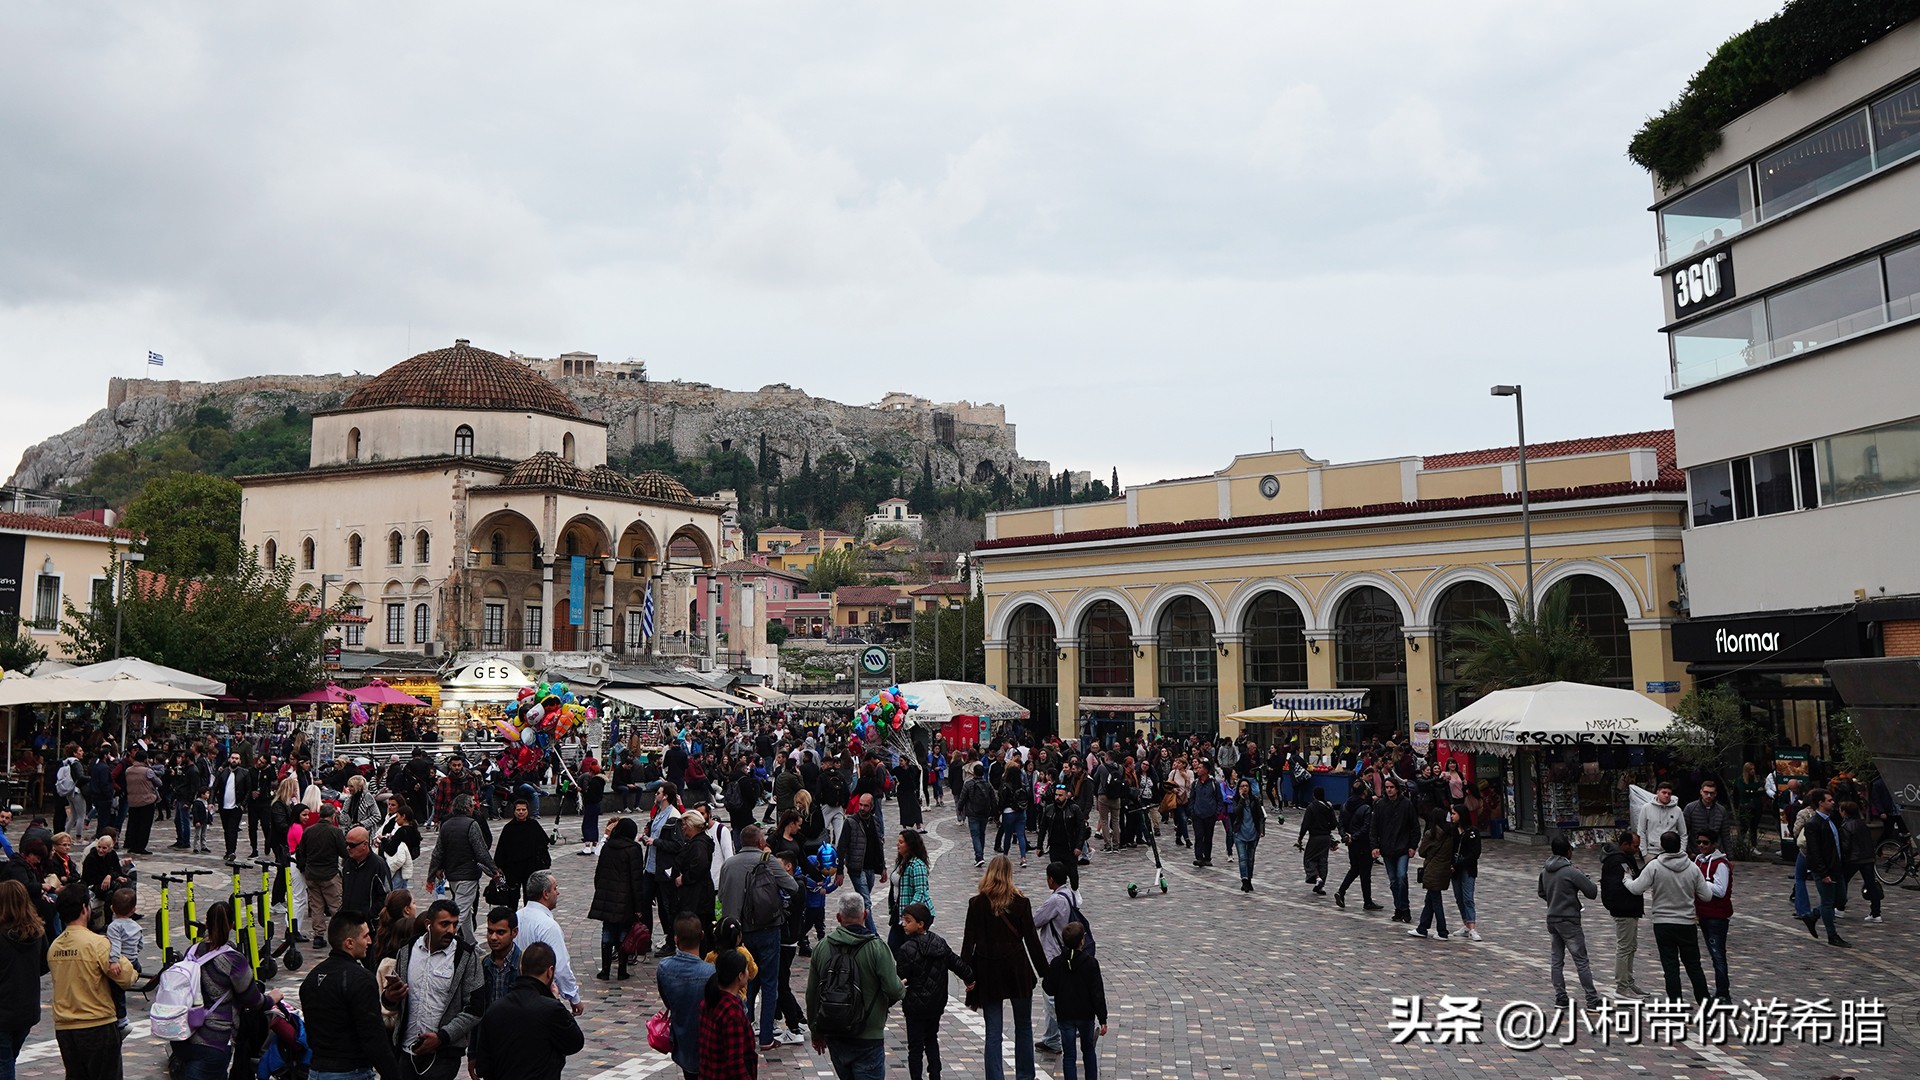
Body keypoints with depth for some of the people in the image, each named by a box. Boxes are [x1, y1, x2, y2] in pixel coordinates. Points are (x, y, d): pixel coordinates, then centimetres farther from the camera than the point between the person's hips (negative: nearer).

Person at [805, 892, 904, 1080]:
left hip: (834, 1036, 5)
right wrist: (903, 989, 5)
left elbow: (812, 995, 6)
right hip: (868, 1039, -5)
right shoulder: (877, 947, -15)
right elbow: (894, 990, -20)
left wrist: (816, 1032, 18)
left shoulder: (822, 947, -1)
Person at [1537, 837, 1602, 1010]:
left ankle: (1560, 998, 13)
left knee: (1557, 960, 11)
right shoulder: (1571, 872, -18)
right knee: (1581, 962, 1)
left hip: (1552, 920, 6)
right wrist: (1582, 875, -1)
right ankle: (1592, 1001, 5)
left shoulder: (1545, 870, 5)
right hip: (1569, 921, -6)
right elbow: (1592, 892, -14)